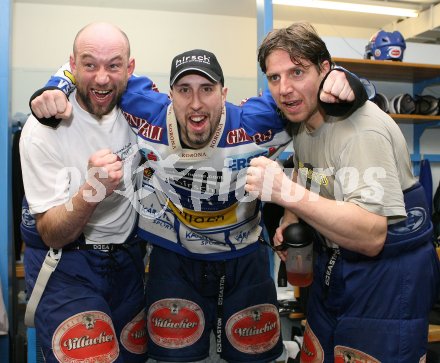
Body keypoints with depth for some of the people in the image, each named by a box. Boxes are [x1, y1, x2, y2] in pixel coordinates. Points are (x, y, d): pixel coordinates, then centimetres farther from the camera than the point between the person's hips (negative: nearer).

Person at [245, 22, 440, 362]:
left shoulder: (361, 128, -26)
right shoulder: (303, 122, 3)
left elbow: (371, 238, -34)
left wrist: (285, 191, -42)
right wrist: (290, 222, -1)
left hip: (388, 275, -8)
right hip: (335, 268, 8)